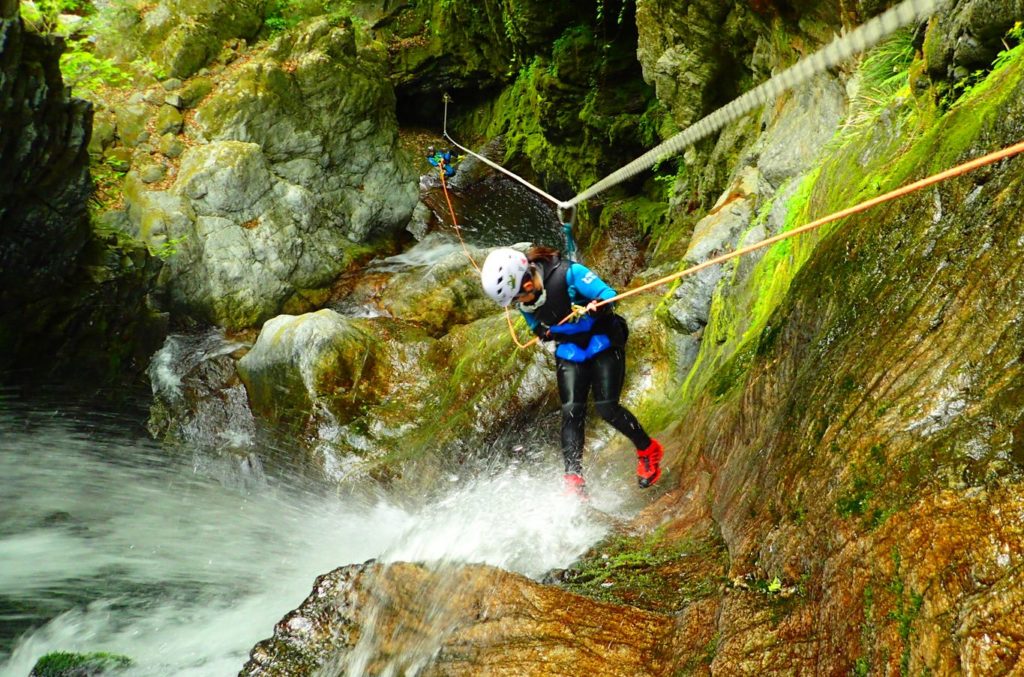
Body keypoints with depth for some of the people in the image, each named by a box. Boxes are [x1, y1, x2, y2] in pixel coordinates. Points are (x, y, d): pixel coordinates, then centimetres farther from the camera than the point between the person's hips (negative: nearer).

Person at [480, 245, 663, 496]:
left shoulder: (568, 273, -29)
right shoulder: (521, 297, -9)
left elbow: (609, 294, -23)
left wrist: (597, 307, -42)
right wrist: (543, 331, -7)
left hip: (603, 343, -4)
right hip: (569, 351, 5)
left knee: (606, 407, -11)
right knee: (572, 411, -9)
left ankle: (649, 450, 14)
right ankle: (574, 480, -9)